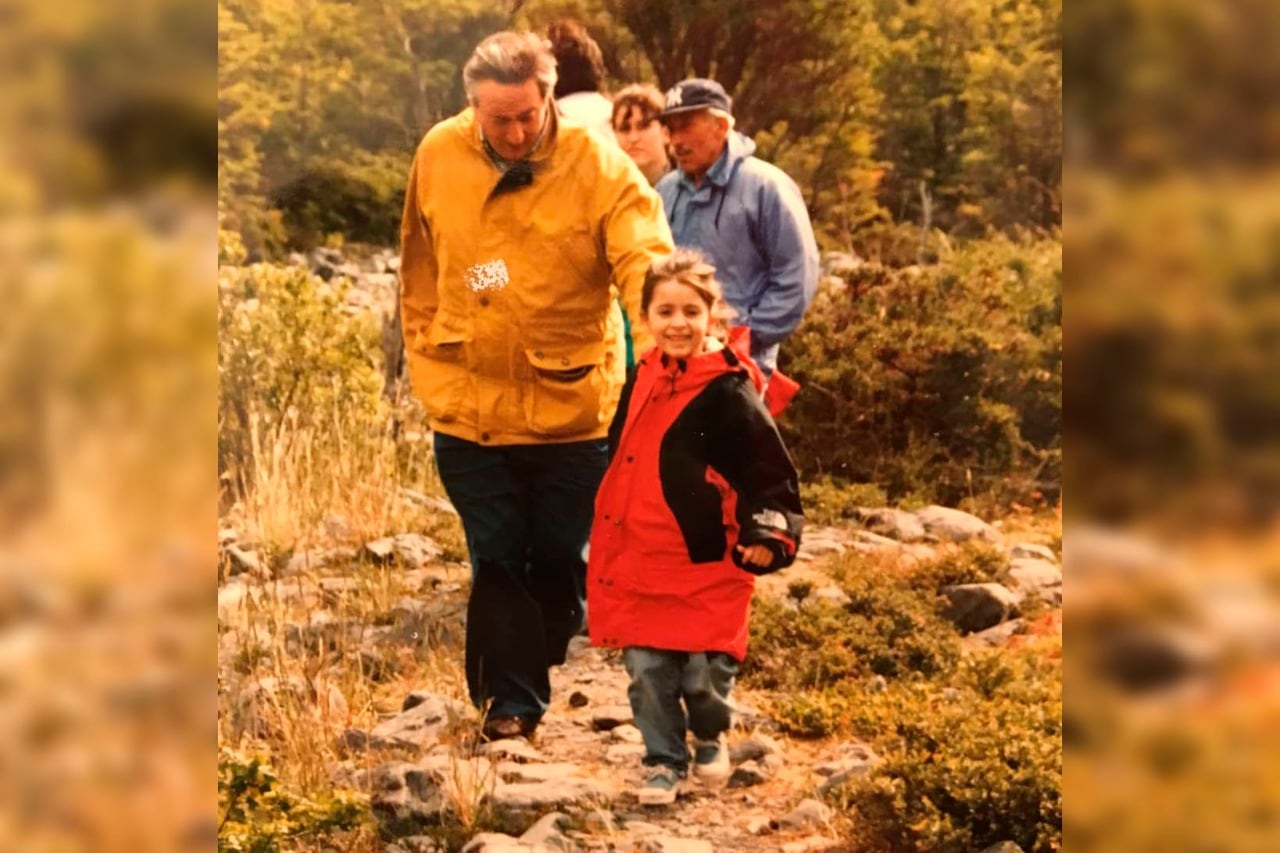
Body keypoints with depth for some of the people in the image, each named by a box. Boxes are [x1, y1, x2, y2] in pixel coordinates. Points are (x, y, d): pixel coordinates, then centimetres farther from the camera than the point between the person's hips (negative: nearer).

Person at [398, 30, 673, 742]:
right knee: (496, 562, 5)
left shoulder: (598, 166, -13)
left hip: (571, 408, -1)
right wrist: (430, 366, 9)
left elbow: (647, 263, -23)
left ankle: (532, 672, 35)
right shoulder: (439, 157, -4)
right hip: (470, 408, 1)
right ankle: (510, 699, 16)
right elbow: (420, 271, 9)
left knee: (560, 561, 12)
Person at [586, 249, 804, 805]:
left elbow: (770, 469, -10)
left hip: (707, 568, -5)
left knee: (704, 673, 3)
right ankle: (664, 761, 24)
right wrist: (608, 548, 25)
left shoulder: (728, 393, -11)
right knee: (647, 673, 6)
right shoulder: (640, 381, 7)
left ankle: (711, 738, 33)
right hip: (637, 565, 5)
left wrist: (769, 534, -23)